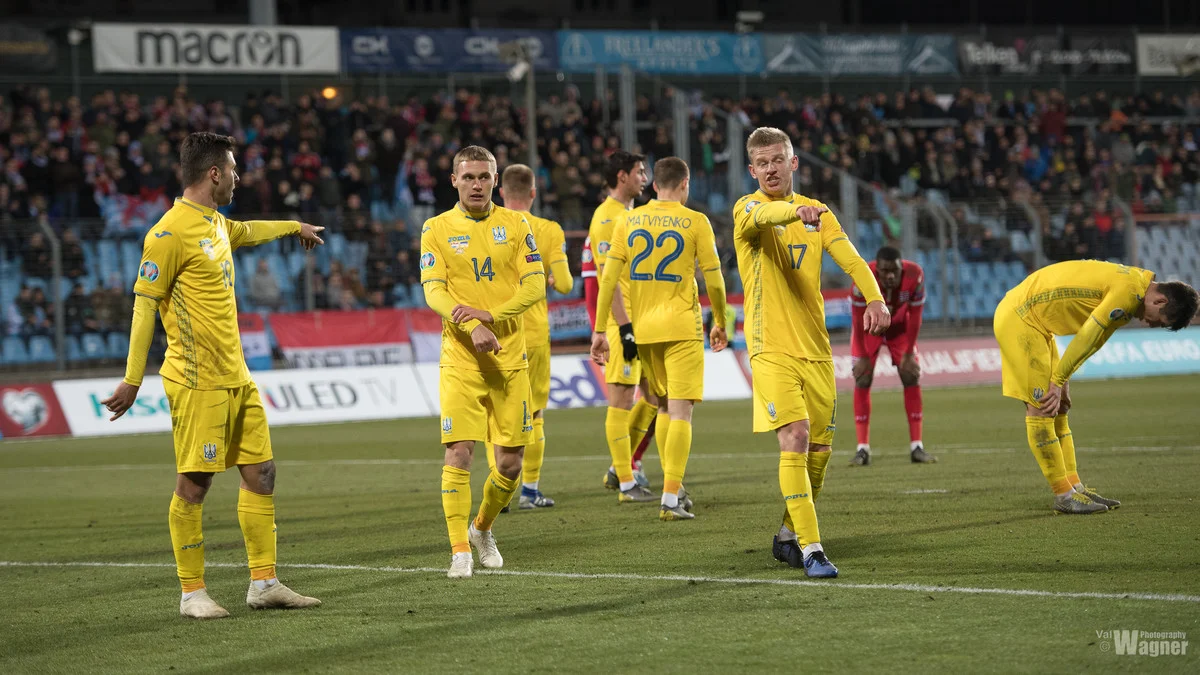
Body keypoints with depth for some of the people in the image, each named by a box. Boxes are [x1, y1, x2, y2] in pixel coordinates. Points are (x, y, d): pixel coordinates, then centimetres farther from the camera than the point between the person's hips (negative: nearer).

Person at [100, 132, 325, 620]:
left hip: (235, 377, 9)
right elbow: (144, 304, -13)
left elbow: (245, 231, 40)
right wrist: (132, 379, -15)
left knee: (261, 473, 8)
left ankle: (264, 583, 14)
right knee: (194, 483, -4)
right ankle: (192, 593, 4)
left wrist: (294, 227, 57)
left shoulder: (215, 223, 15)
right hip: (197, 381, -9)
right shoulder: (170, 233, -13)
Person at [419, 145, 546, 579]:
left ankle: (483, 529, 29)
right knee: (459, 453, -12)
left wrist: (490, 314, -16)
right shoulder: (437, 229, 2)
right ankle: (460, 551, -5)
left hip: (510, 358, 2)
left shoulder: (516, 224, 7)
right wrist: (472, 327, -24)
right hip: (460, 359, -2)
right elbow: (433, 290, -7)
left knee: (511, 462, 3)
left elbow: (535, 285, 0)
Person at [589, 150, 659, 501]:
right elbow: (609, 277, -18)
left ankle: (620, 469, 19)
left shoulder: (632, 215, 18)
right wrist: (625, 327, -22)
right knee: (622, 397, -5)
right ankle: (626, 484, -2)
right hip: (624, 319, -10)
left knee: (654, 393, 11)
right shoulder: (606, 217, -12)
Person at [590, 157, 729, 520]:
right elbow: (714, 281, -2)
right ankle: (671, 499, -13)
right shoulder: (695, 222, -4)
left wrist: (600, 330, 3)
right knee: (680, 411, -4)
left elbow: (608, 278, 0)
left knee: (664, 407, 20)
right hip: (682, 326, -4)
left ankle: (673, 488, 24)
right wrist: (720, 324, 13)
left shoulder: (628, 221, 5)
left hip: (642, 327, 4)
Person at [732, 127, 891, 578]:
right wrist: (796, 210, -51)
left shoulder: (817, 213, 11)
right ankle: (810, 548, -17)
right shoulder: (747, 209, -3)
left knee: (819, 447, 8)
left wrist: (874, 298, -21)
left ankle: (788, 537, 27)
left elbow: (850, 258, -2)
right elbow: (761, 217, -29)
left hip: (815, 347, 5)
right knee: (794, 438, -18)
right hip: (772, 348, -5)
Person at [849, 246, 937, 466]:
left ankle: (916, 447, -1)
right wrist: (863, 357, -20)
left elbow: (914, 317, -19)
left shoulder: (914, 276, -30)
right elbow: (858, 320, -24)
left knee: (912, 377, -5)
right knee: (862, 380, -11)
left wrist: (909, 354, -15)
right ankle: (863, 449, -8)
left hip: (899, 326, 2)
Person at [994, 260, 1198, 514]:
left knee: (1058, 409, 10)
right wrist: (1058, 381, -11)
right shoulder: (1129, 292, -22)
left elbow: (1091, 340, 13)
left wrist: (1062, 380, 7)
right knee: (1040, 409, -8)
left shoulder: (1131, 283, 10)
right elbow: (1086, 338, -20)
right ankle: (1064, 495, -7)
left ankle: (1074, 487, 12)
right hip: (1018, 319, -11)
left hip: (1032, 320, 11)